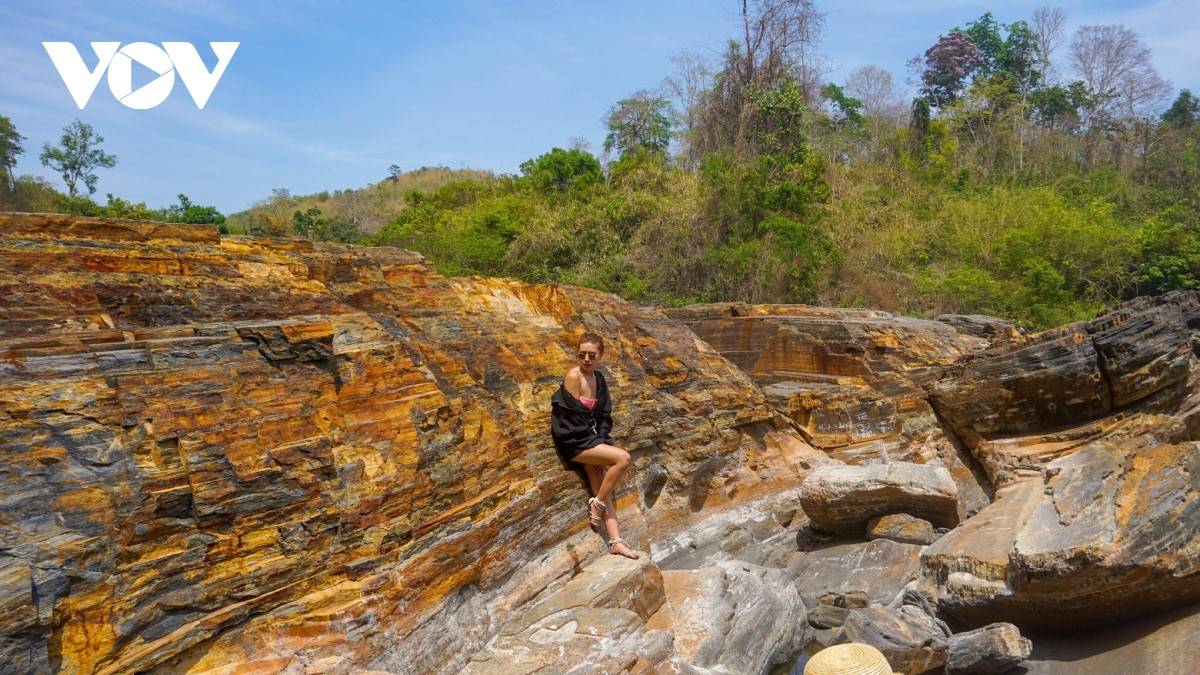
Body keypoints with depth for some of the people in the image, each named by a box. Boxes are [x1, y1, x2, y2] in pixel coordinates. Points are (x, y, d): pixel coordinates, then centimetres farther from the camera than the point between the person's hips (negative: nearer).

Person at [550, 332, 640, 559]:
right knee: (623, 459, -20)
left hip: (589, 439, 7)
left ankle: (615, 541, 1)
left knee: (602, 491, 1)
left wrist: (601, 442, -6)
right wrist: (599, 442, -8)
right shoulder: (574, 376, -14)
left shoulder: (599, 378, 9)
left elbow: (604, 416, 9)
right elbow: (575, 415, -14)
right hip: (573, 441, -7)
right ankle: (596, 505, -5)